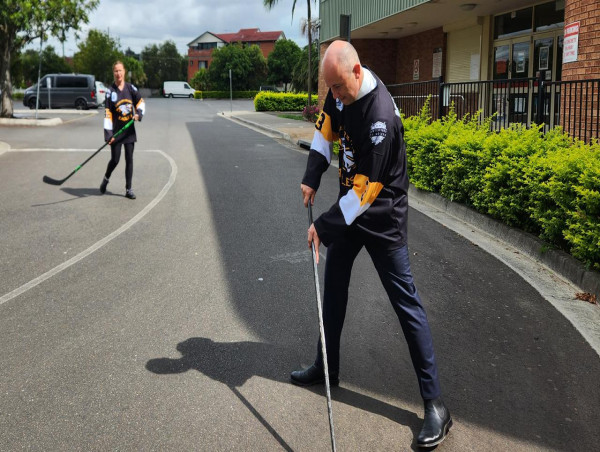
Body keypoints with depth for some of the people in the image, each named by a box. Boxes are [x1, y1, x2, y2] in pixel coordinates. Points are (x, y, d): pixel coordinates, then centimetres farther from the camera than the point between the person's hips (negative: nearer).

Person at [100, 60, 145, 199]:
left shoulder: (131, 88, 3)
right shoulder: (110, 91, -6)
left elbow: (141, 102, 14)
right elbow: (107, 114, -9)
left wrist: (139, 113, -7)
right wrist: (108, 133, -17)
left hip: (129, 130, 3)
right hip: (116, 131, -2)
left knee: (129, 159, 3)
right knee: (115, 160, -1)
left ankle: (128, 189, 10)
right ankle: (106, 179, 30)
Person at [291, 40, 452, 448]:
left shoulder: (381, 118, -31)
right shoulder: (341, 91, -4)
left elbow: (367, 189, -28)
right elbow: (326, 128, 12)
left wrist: (324, 227, -21)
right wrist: (312, 179, -3)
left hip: (382, 216, -9)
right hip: (349, 204, 9)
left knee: (405, 300, -6)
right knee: (335, 282, 17)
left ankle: (435, 404, 2)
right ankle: (328, 367, 36)